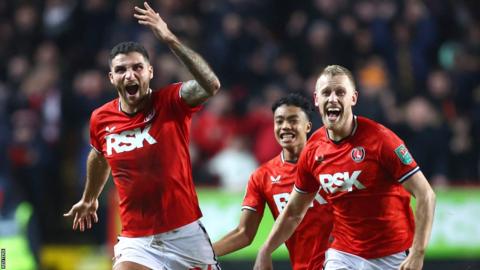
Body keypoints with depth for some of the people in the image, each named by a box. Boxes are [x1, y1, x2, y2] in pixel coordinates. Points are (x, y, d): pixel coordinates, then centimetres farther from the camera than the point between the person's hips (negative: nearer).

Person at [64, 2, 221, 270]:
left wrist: (170, 39, -36)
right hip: (136, 240, 2)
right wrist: (90, 198, 39)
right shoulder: (101, 119, 2)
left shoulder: (171, 103, -10)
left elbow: (211, 84, -31)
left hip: (185, 234, -2)